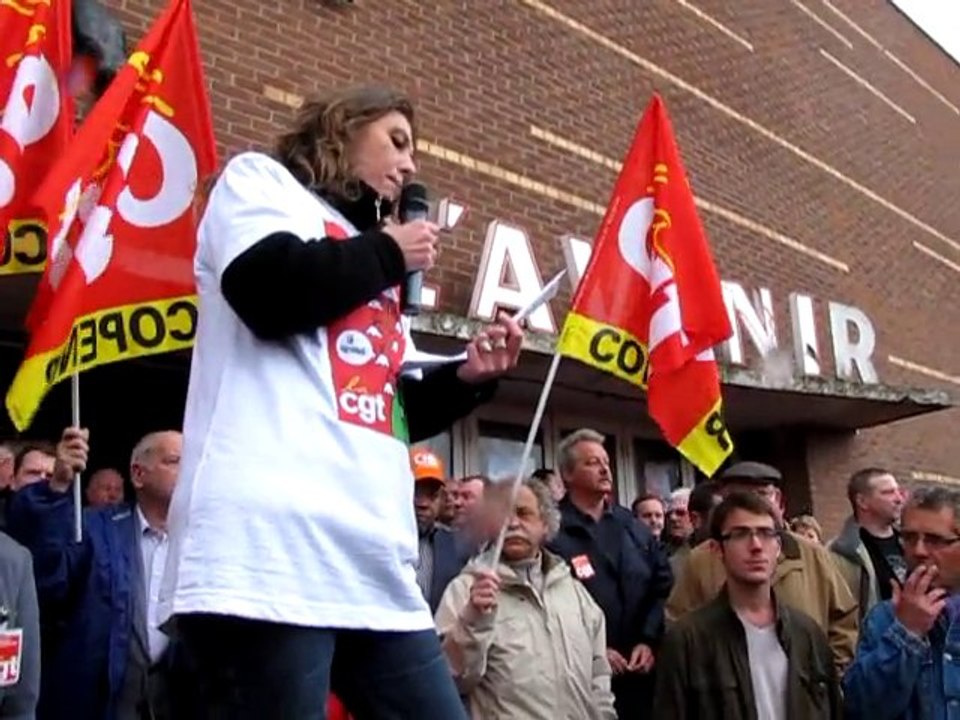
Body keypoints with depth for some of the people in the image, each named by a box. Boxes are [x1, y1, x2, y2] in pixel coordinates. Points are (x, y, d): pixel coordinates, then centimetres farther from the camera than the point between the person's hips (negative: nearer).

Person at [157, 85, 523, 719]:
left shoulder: (375, 270, 29)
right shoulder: (260, 179, 11)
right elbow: (272, 291, -12)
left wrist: (468, 377, 9)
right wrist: (388, 253, 3)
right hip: (272, 543, -8)